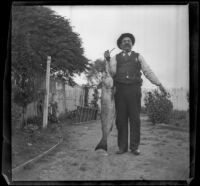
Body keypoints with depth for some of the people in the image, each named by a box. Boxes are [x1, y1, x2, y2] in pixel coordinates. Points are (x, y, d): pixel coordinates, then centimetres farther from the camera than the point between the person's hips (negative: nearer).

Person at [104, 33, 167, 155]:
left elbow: (148, 71, 10)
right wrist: (108, 60, -9)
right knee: (121, 119, 0)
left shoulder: (138, 57, 17)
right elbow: (112, 73, 2)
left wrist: (159, 84, 1)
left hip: (134, 89, 0)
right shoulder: (115, 57, 16)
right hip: (120, 89, 0)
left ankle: (135, 146, 5)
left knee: (135, 118, -2)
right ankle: (122, 146, 6)